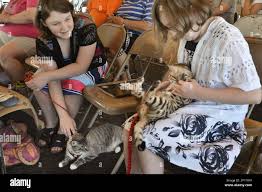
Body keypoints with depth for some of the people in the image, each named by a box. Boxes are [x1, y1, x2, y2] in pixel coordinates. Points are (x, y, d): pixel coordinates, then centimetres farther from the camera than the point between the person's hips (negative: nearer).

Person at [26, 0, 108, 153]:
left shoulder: (86, 28, -33)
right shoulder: (43, 41, -24)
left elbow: (81, 66, -29)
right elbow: (53, 78, -29)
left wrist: (46, 76, -36)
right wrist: (63, 115, -38)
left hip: (92, 66, -3)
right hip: (64, 68, 3)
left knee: (72, 84, -33)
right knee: (38, 83, -23)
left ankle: (63, 131, -9)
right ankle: (51, 123, 3)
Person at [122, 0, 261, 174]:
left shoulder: (229, 39, -20)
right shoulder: (188, 35, 3)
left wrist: (199, 92, -22)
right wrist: (172, 83, -2)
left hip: (218, 115, -7)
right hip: (188, 105, 8)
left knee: (145, 138, -18)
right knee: (131, 127, -4)